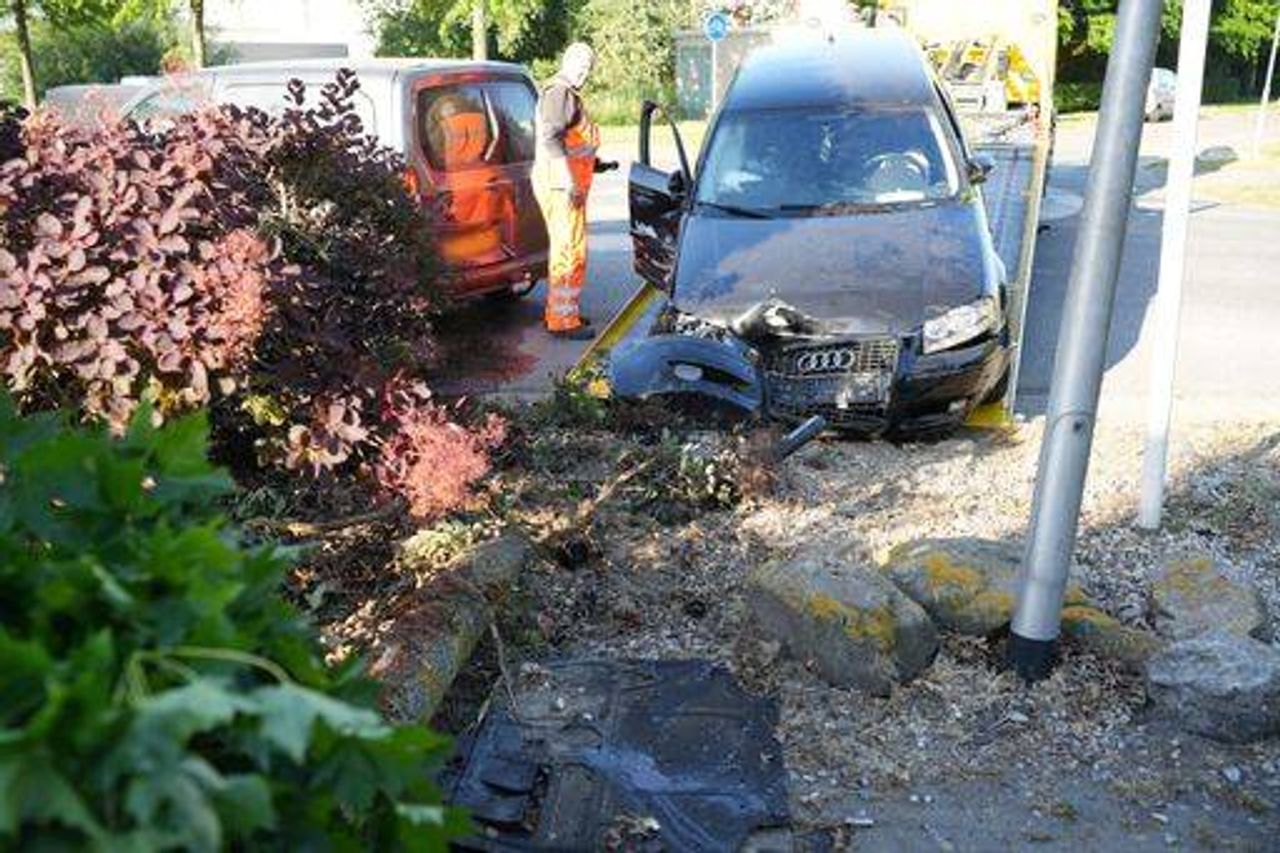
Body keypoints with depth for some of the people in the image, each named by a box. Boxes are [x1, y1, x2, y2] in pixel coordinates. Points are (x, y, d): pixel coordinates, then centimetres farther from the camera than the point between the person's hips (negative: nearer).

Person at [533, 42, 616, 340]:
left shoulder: (569, 95, 22)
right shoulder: (558, 93, -12)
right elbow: (551, 139, -23)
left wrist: (597, 166, 26)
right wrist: (569, 181, -28)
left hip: (569, 184, 11)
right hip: (561, 185, -11)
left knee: (563, 248, 17)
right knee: (571, 249, -10)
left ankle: (558, 311, 27)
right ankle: (563, 320, -7)